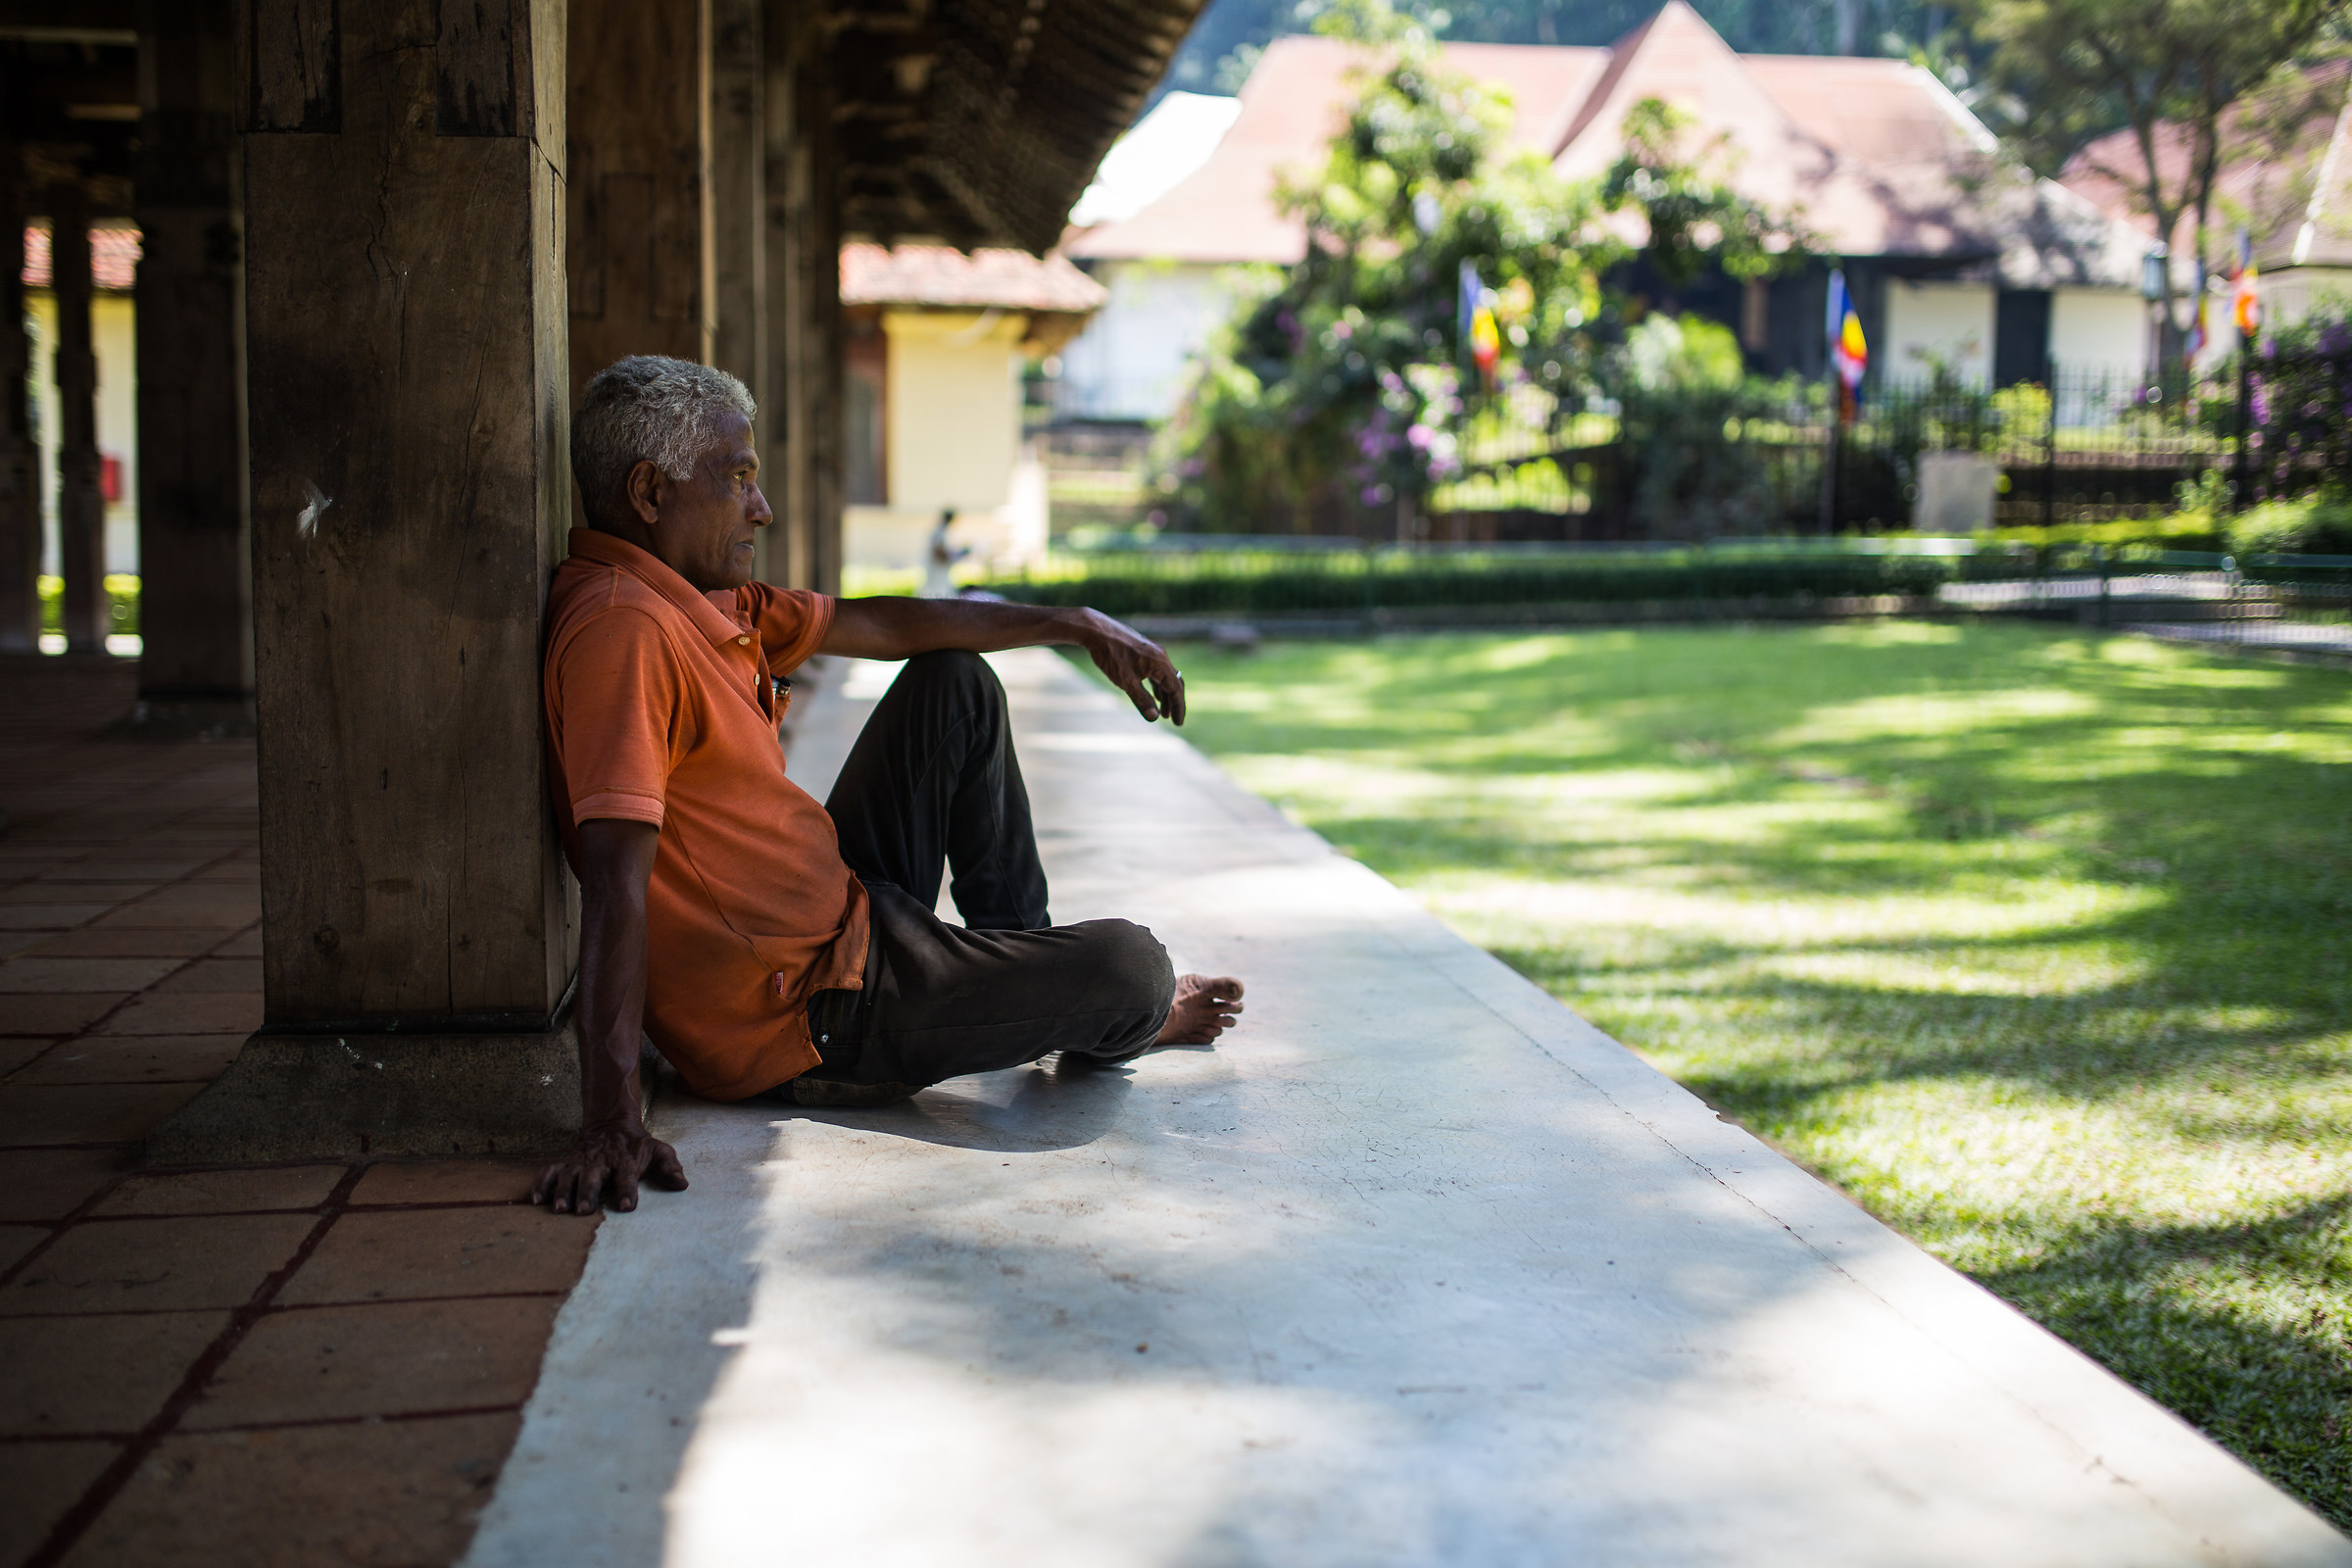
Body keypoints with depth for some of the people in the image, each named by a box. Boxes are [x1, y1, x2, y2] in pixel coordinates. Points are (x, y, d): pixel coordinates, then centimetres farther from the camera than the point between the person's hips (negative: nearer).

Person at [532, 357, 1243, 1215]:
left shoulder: (708, 604, 6)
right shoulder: (624, 626, -26)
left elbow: (885, 626, 18)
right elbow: (616, 876, -34)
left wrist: (1075, 626, 18)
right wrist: (611, 1126, -39)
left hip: (848, 914, 11)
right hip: (810, 1020, -11)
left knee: (956, 683, 19)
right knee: (1130, 964, -8)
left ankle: (1025, 954, 28)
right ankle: (1126, 1019, 33)